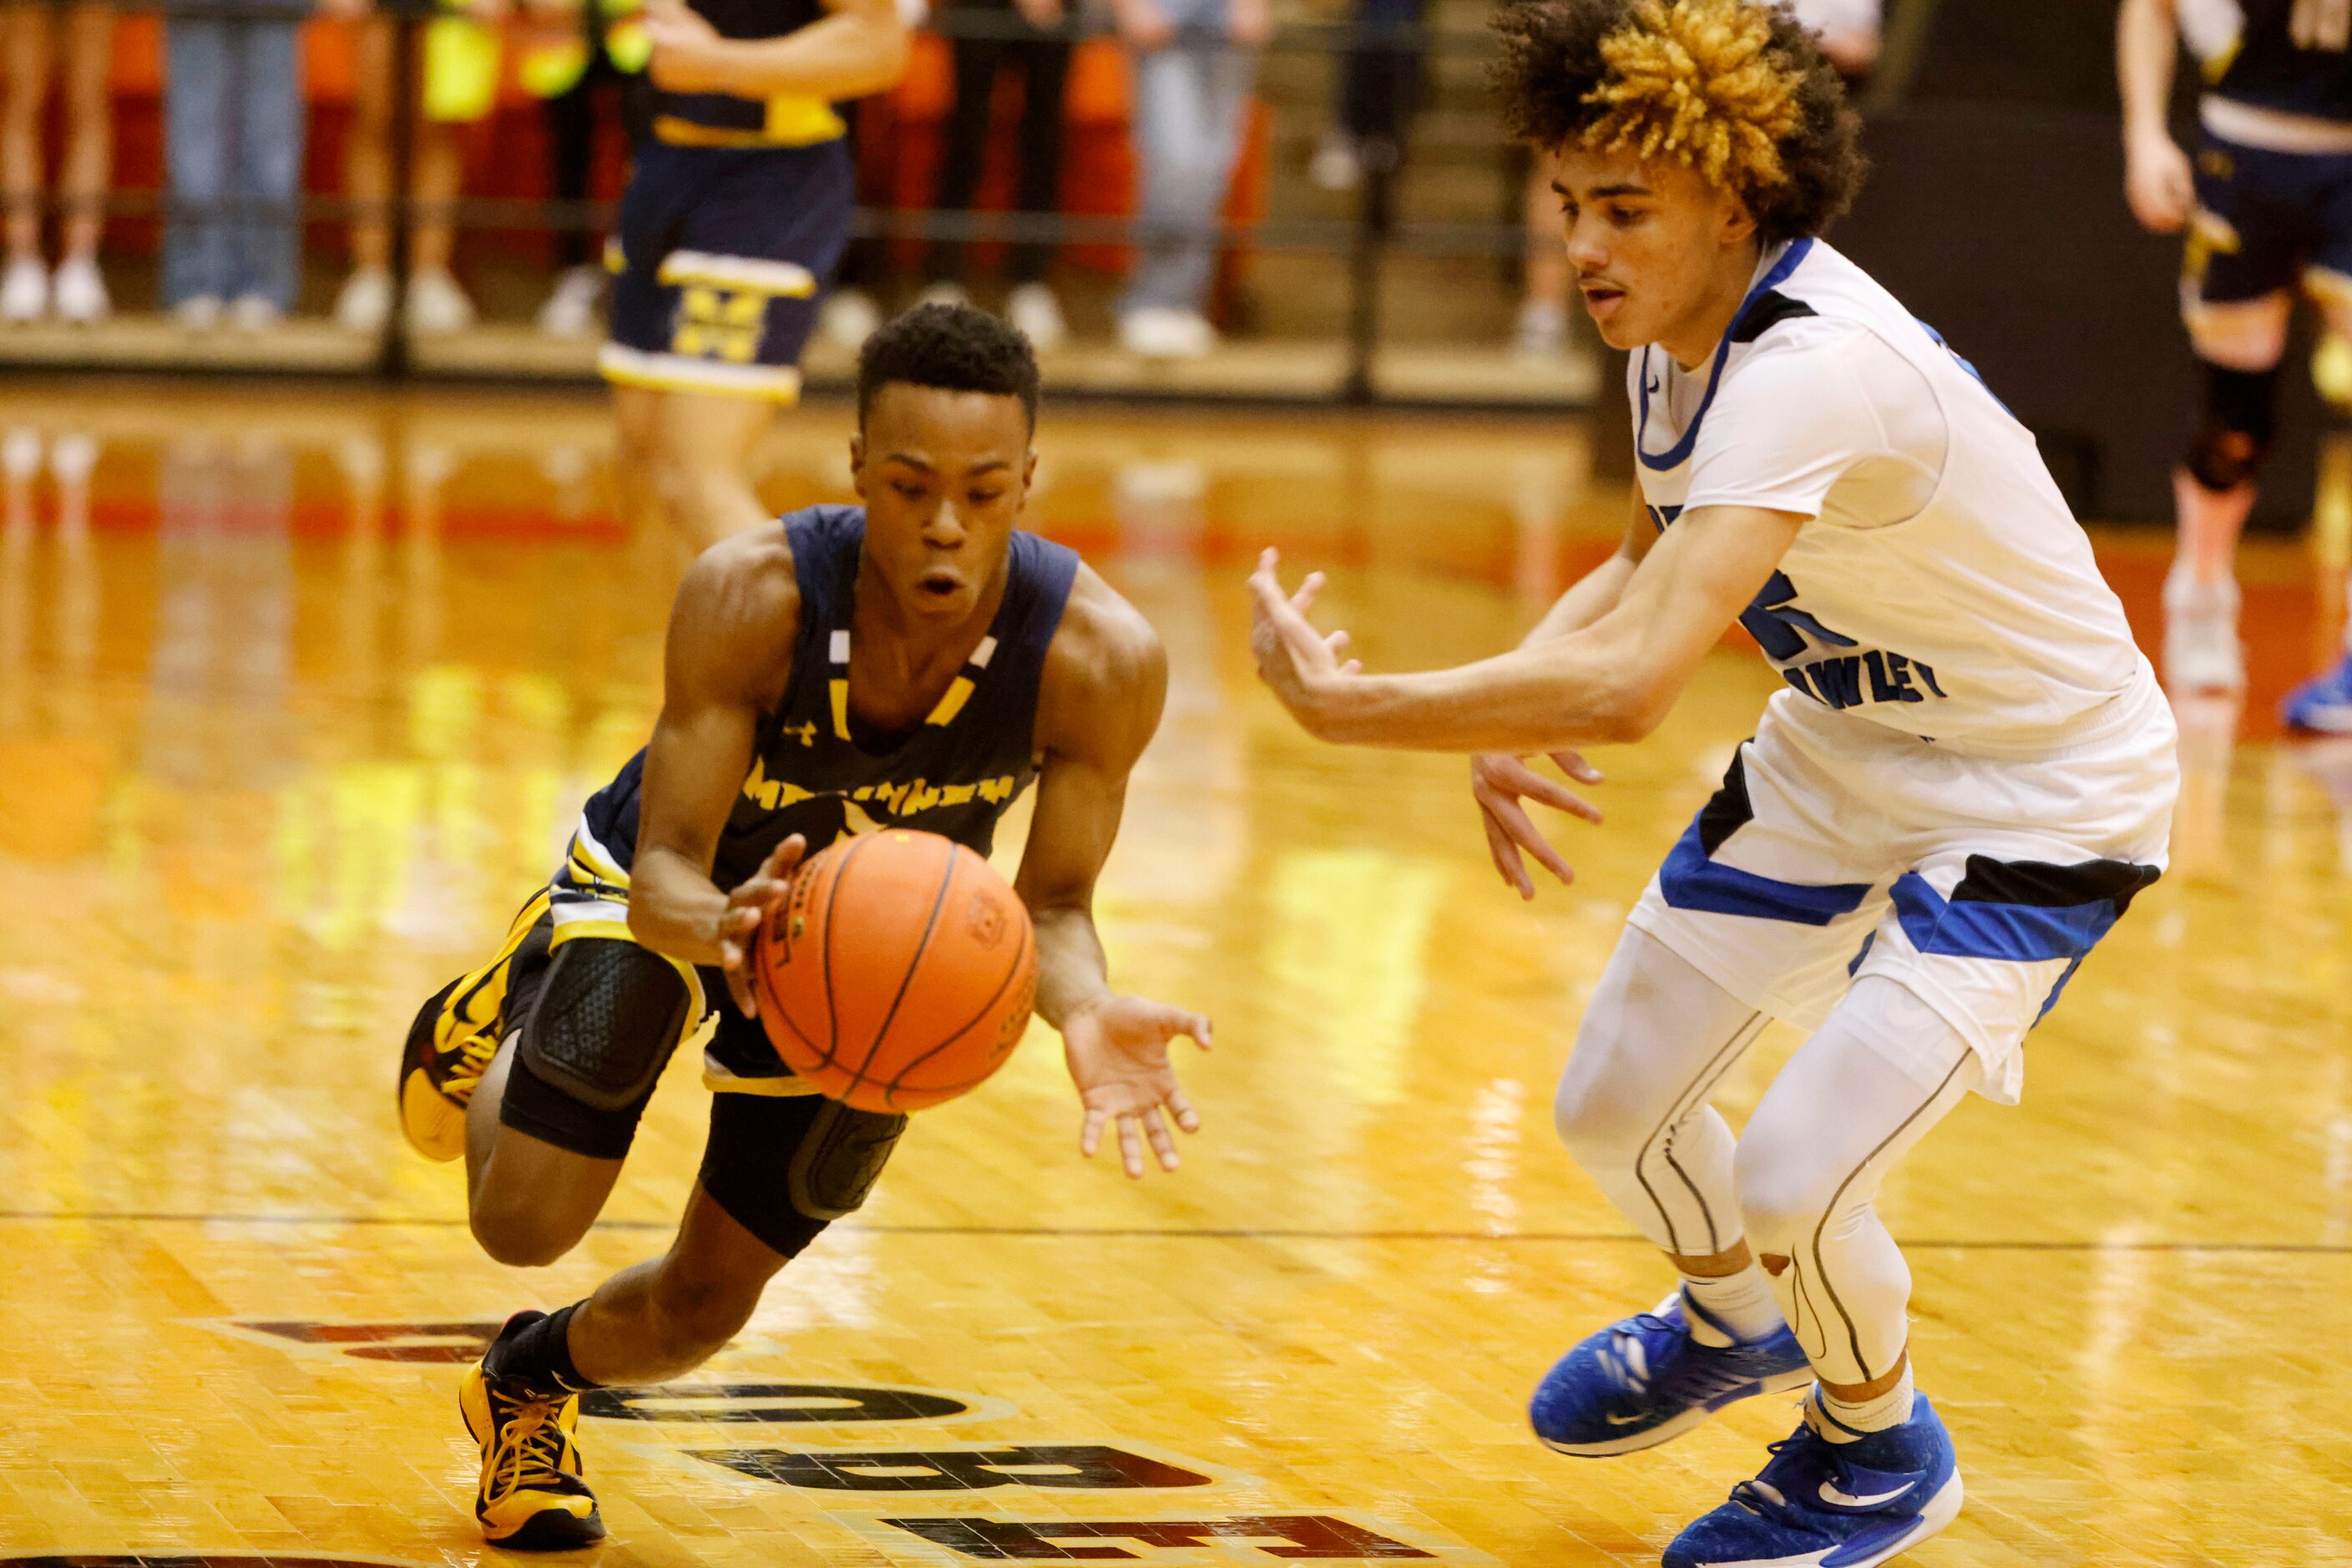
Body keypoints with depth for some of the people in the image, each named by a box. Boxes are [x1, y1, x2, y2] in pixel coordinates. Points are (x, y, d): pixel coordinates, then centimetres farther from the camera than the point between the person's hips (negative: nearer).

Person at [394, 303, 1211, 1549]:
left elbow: (1051, 904, -24)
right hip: (683, 894, -2)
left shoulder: (1100, 658, -35)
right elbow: (664, 872, -36)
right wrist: (714, 927, -61)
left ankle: (531, 1383, 45)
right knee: (523, 1227, -13)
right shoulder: (751, 595, -39)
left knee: (709, 1302, 7)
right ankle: (492, 1030, 24)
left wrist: (1083, 1012, -48)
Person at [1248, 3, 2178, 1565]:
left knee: (1791, 1179, -15)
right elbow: (1648, 572, 13)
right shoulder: (1680, 327, -7)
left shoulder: (1812, 370, -36)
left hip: (2040, 801, -9)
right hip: (1839, 754, 9)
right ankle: (1731, 1322, 46)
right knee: (1613, 1107, 12)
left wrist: (1346, 706, -36)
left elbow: (1633, 685, -45)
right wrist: (1506, 721, -6)